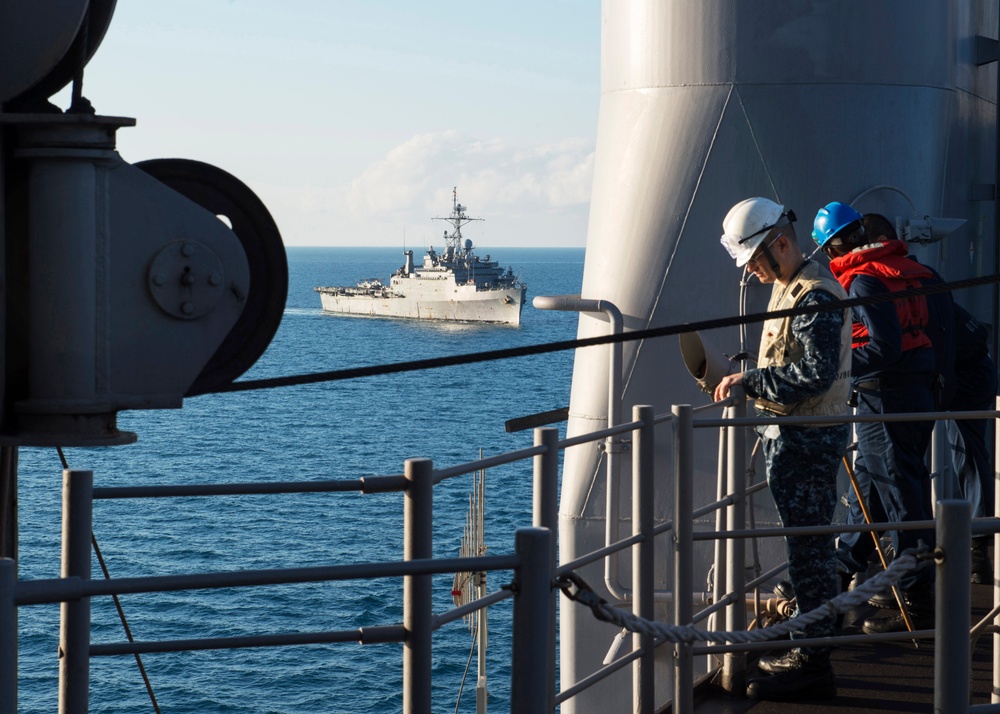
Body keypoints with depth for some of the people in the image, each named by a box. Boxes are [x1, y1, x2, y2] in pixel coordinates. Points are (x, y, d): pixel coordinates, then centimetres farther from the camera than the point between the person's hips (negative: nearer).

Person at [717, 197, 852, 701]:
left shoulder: (815, 296, -18)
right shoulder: (787, 288, 16)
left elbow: (816, 373, -25)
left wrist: (751, 381, -20)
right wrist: (746, 385, 13)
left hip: (806, 441, -11)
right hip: (790, 436, 11)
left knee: (809, 547, -8)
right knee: (809, 545, 16)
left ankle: (812, 663, -5)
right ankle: (810, 646, 24)